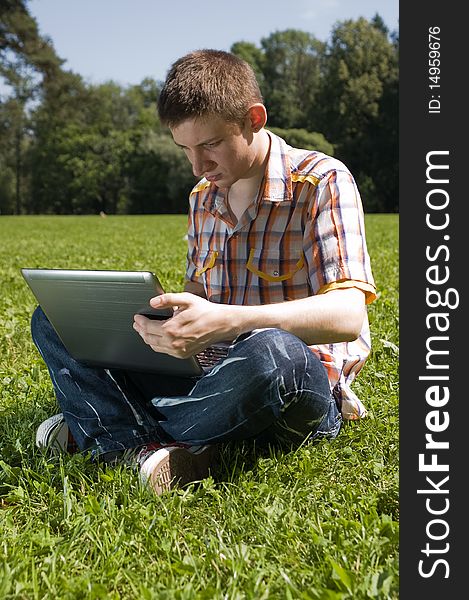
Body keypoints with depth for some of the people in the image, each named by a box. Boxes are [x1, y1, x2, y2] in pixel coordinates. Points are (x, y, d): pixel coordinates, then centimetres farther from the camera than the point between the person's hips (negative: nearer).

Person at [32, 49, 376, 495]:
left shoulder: (322, 181, -9)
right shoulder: (202, 197, 11)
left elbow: (348, 315, -22)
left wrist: (227, 321, -36)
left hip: (306, 388, -6)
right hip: (213, 369, 6)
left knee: (271, 352, -44)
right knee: (53, 321, 1)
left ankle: (108, 426, -18)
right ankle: (147, 449, -25)